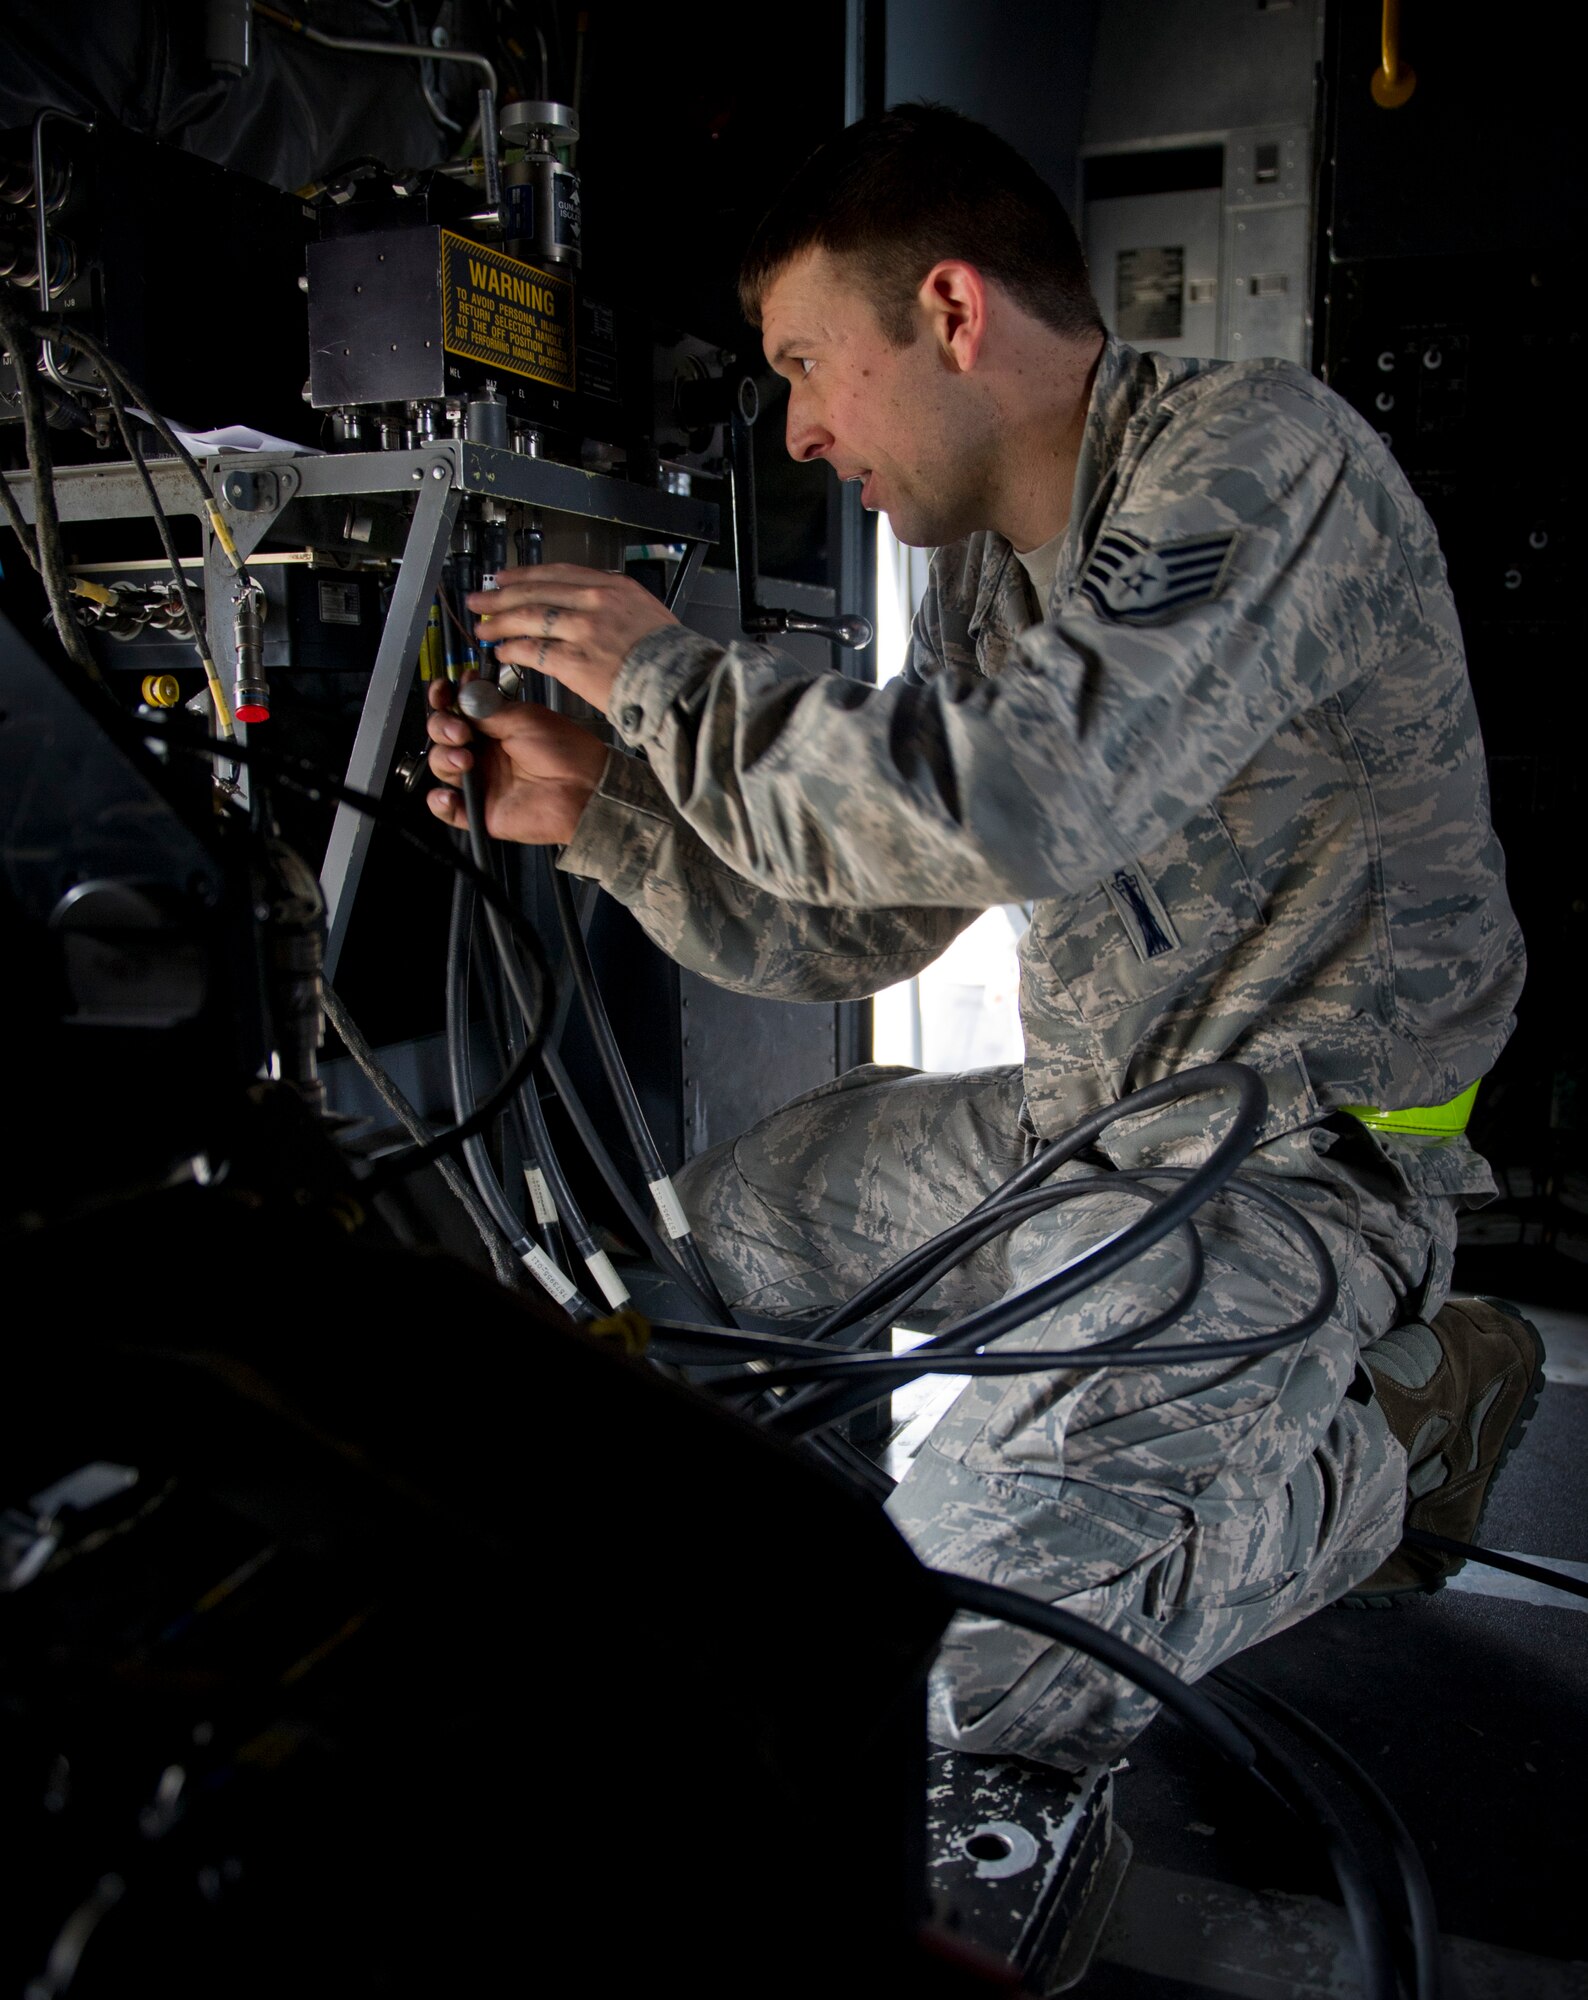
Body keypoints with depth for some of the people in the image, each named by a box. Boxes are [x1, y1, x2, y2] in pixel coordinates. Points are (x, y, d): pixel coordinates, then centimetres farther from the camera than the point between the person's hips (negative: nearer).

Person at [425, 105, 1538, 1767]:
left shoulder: (1257, 452, -17)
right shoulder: (984, 571, 9)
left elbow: (1029, 805, -34)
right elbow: (847, 930, 11)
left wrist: (672, 681, -21)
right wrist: (597, 810, 0)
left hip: (1299, 1156, -9)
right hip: (1079, 1116, 9)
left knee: (945, 1658, -19)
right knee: (719, 1231, 19)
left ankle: (1392, 1438, 5)